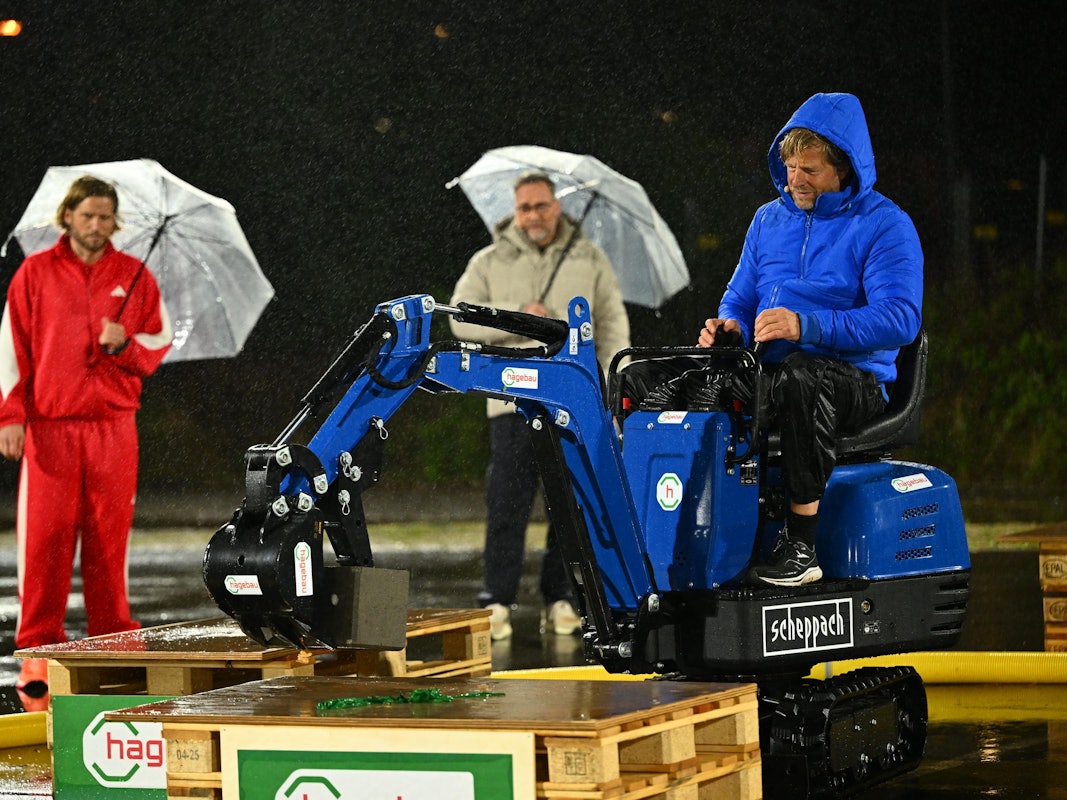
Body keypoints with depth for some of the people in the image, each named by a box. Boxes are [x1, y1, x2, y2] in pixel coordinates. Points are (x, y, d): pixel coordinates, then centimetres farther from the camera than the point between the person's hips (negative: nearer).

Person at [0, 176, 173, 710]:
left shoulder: (134, 277, 10)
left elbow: (160, 342, 14)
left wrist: (125, 344, -7)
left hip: (113, 425, 2)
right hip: (49, 428, -2)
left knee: (109, 538, 2)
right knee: (45, 537, -5)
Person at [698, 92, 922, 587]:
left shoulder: (884, 225, -3)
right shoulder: (768, 220, 17)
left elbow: (900, 319, -16)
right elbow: (740, 297, 22)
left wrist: (807, 325, -27)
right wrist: (731, 325, -6)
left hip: (857, 382, -6)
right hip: (771, 374, 6)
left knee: (800, 379, -41)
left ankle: (801, 546, -36)